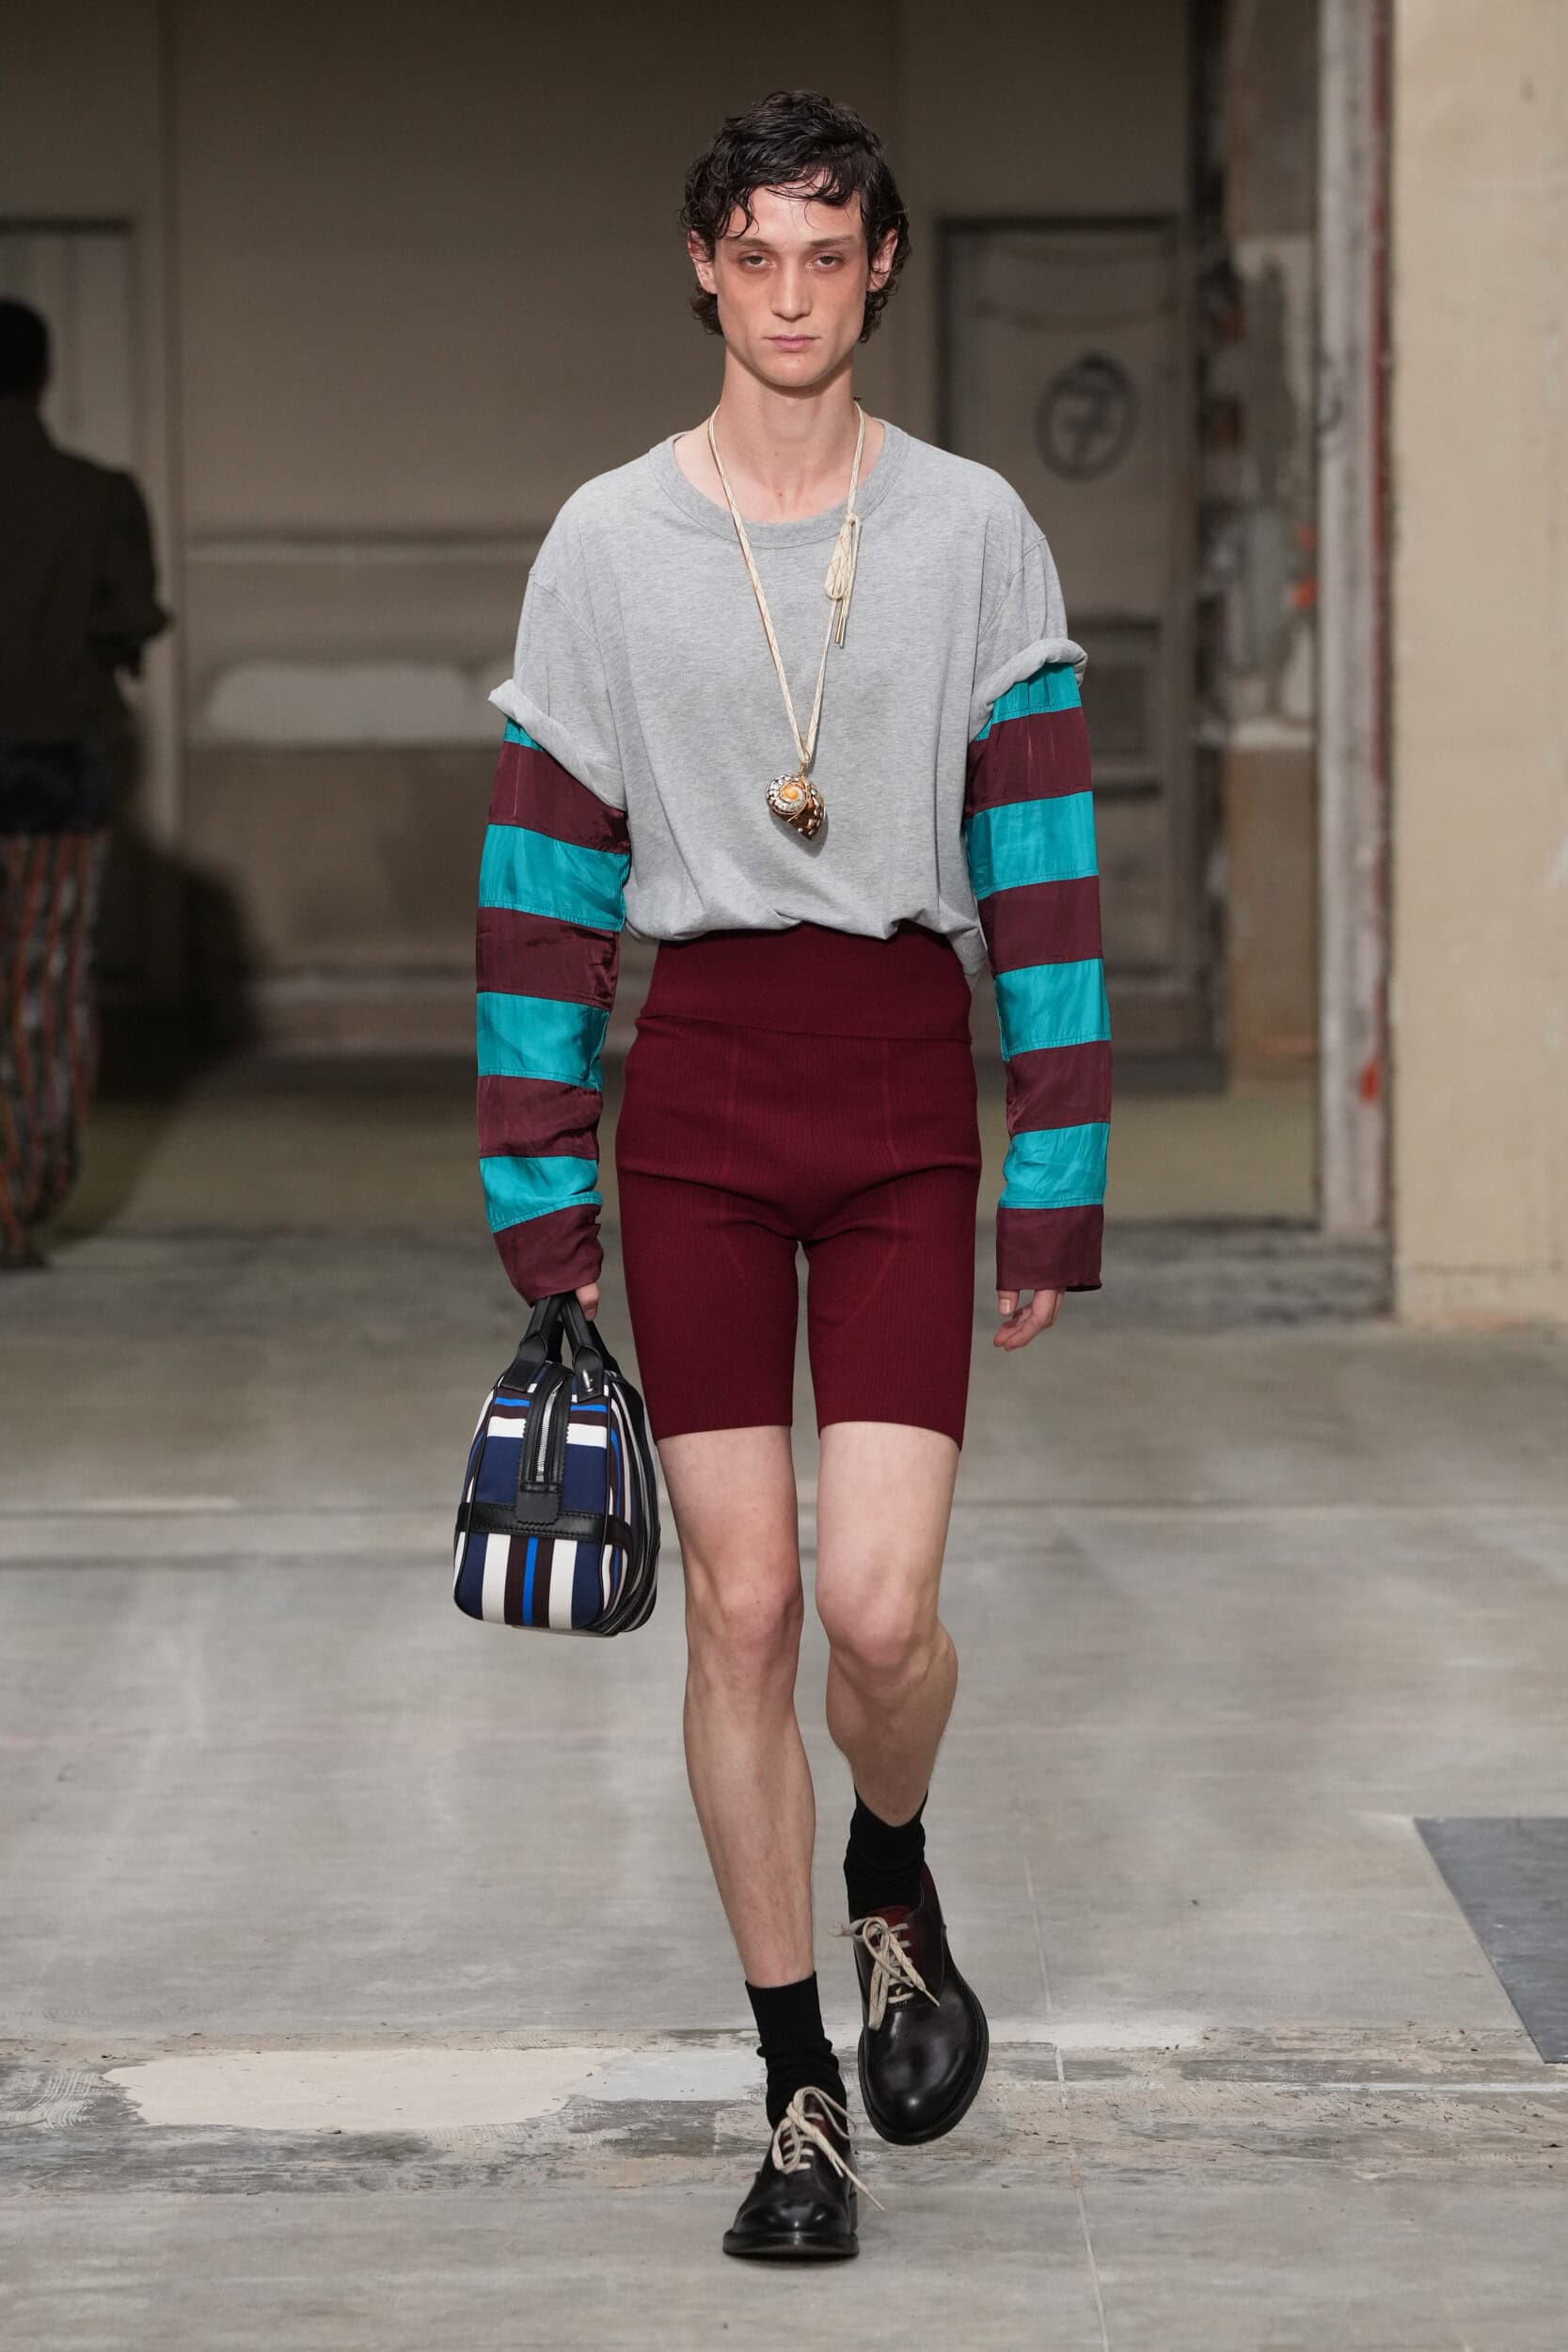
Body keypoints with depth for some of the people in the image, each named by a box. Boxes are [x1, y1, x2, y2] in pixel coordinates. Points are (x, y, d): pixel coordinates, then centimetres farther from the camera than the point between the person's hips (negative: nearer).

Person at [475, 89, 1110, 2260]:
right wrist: (540, 1186, 0)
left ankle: (895, 1885, 25)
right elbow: (544, 871, 4)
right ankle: (802, 2095, 14)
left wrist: (1056, 1183, -3)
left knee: (880, 1606, -10)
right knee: (743, 1609, 1)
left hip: (906, 1100, -1)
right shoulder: (605, 544, 4)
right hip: (698, 1094, 1)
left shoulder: (975, 532, 3)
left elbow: (1043, 867, 1)